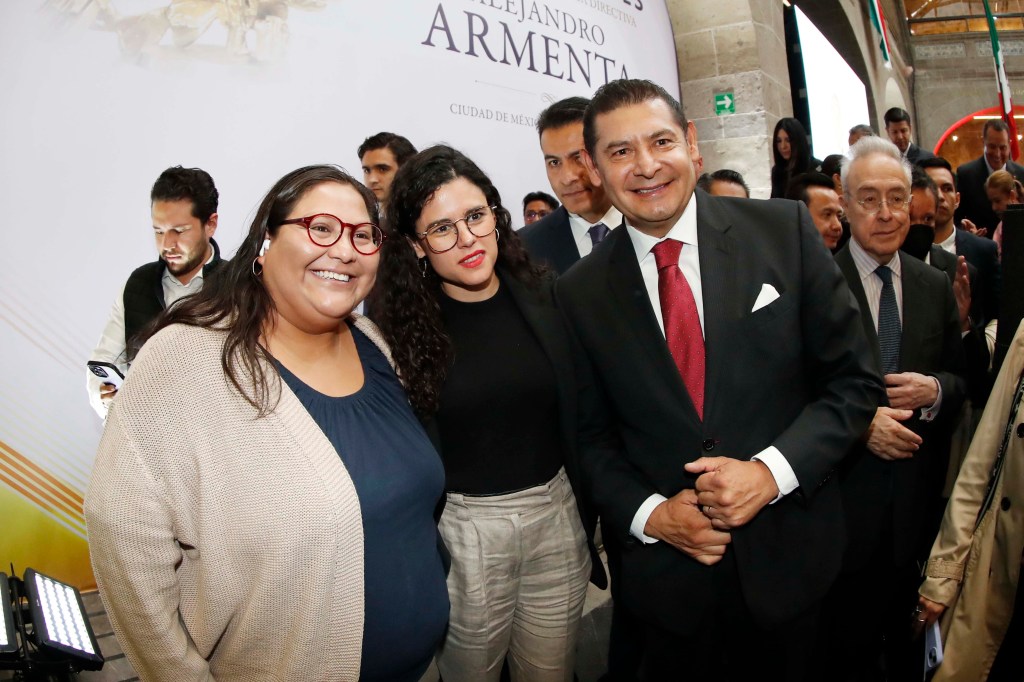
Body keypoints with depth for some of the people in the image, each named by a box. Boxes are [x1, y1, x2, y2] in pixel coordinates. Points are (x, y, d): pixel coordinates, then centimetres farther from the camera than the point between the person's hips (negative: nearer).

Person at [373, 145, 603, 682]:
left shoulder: (545, 298, -3)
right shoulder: (399, 327, -11)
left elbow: (585, 415, 4)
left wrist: (592, 514, 1)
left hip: (557, 515, 3)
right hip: (464, 529, -2)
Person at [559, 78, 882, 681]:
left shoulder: (785, 231, -8)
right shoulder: (580, 294, -6)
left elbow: (855, 380, -5)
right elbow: (587, 434, 2)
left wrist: (772, 470, -17)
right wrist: (648, 514, -12)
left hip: (787, 556, 1)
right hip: (662, 566, 0)